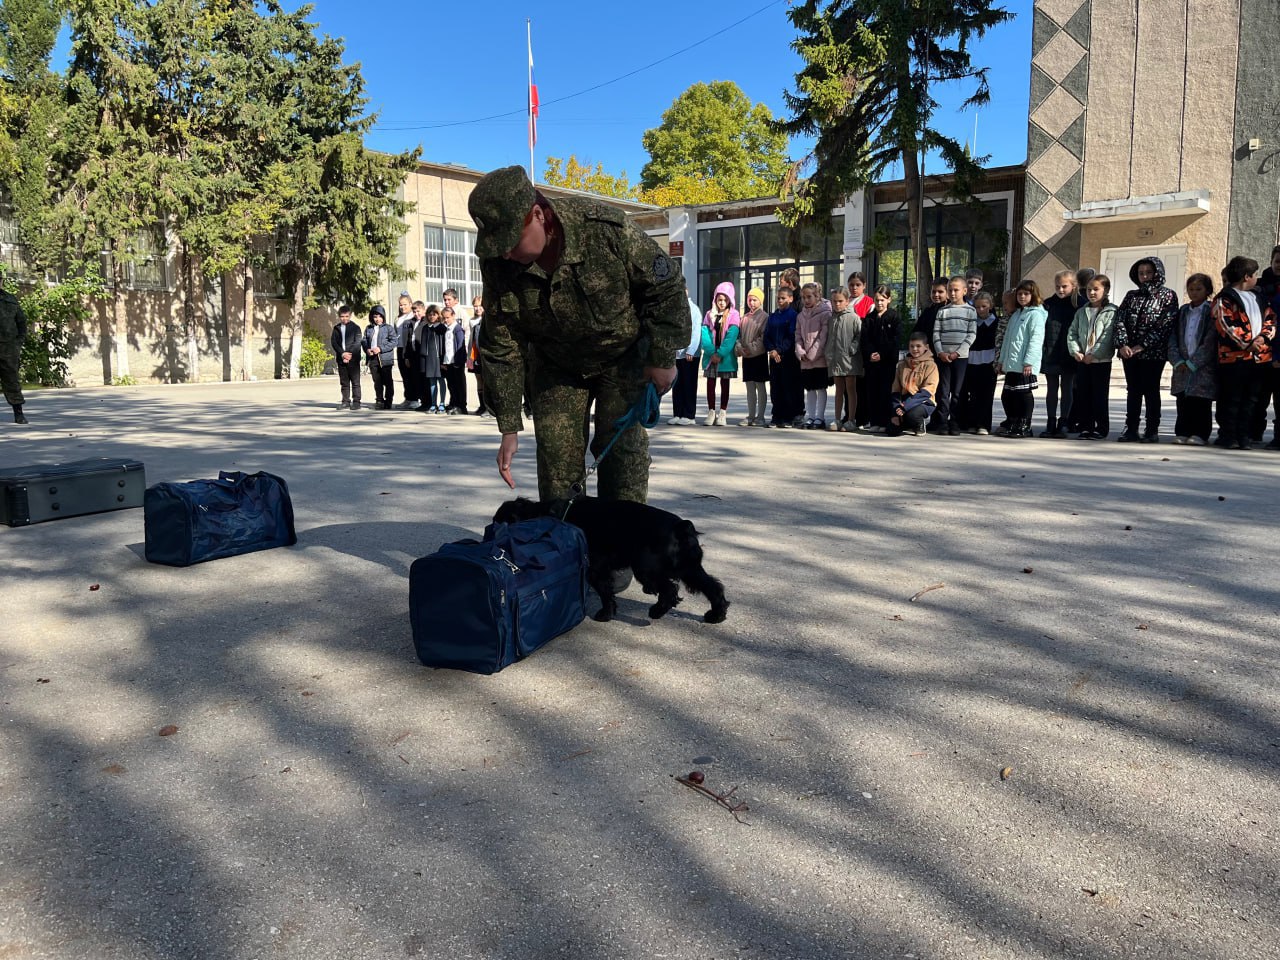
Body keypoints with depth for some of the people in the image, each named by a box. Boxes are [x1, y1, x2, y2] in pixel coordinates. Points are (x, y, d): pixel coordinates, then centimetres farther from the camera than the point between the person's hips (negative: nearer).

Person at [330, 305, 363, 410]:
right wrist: (342, 353, -10)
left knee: (355, 381, -3)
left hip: (353, 358, -4)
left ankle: (356, 401, 0)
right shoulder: (336, 328, 12)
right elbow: (333, 342, 4)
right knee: (344, 382, 7)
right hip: (341, 359, 4)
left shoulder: (355, 327, 1)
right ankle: (346, 402, 12)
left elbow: (357, 342, -7)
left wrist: (349, 354, -14)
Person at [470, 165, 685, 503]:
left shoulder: (605, 228, -31)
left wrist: (662, 358, -14)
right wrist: (509, 428, -11)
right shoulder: (498, 264, -19)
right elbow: (501, 347, -11)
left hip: (623, 355, -2)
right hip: (555, 365, 3)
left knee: (621, 447, -7)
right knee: (556, 454, -1)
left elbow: (664, 287, -17)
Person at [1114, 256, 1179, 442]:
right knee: (1133, 390, 6)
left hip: (1153, 352, -4)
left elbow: (1165, 325, -9)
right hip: (1129, 351, 4)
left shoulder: (1168, 296, 2)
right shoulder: (1131, 296, 14)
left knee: (1151, 390, -1)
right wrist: (1122, 344, -11)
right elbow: (1120, 320, 4)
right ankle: (1131, 429, 9)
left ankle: (1152, 430, 4)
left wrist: (1143, 345, -17)